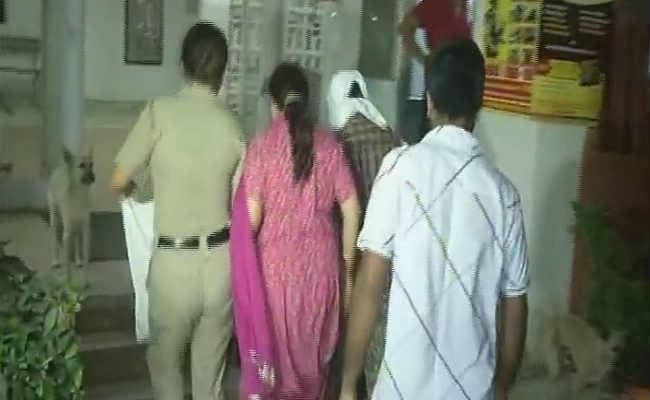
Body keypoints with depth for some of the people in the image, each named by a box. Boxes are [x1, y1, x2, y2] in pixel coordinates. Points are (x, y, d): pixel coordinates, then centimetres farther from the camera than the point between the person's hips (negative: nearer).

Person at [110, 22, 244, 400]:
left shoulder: (161, 110, -10)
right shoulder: (233, 126, 0)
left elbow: (119, 181, -4)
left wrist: (132, 189, 19)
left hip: (174, 263, -3)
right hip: (222, 260, 3)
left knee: (165, 359, 20)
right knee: (211, 365, 18)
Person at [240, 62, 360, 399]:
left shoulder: (262, 145, -8)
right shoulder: (329, 145, 0)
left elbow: (252, 215, -11)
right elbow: (351, 209, -1)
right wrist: (347, 261, 9)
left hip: (276, 259, -3)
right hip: (321, 258, 3)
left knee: (276, 345, 13)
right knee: (315, 346, 19)